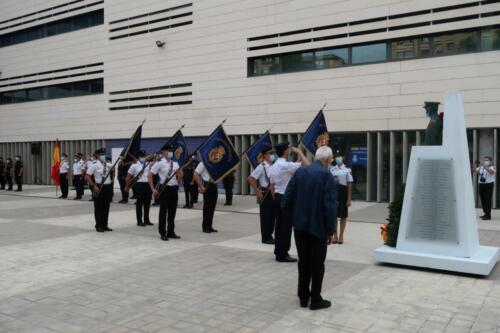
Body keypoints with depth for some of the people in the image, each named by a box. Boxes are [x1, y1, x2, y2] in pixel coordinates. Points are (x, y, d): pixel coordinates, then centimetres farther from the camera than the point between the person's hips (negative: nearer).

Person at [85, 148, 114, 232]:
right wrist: (93, 186, -17)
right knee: (98, 208, 3)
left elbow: (113, 172, 28)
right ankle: (99, 226, 12)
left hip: (108, 187, 6)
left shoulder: (108, 164, 11)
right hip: (99, 188, -6)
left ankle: (105, 225, 22)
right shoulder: (94, 164, -7)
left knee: (106, 207, 12)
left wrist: (113, 170, 5)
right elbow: (87, 177, -11)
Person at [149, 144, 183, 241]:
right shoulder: (160, 163, -6)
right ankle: (163, 233, 11)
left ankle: (171, 232, 22)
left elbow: (180, 174, 26)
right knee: (163, 212, 1)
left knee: (172, 212, 11)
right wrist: (153, 189, -11)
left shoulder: (175, 163, 10)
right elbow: (150, 176, -7)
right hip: (165, 188, -5)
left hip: (174, 188, 5)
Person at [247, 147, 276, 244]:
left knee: (272, 215, 12)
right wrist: (257, 191, -17)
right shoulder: (262, 167, -12)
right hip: (265, 194, -7)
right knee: (265, 216, 0)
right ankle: (265, 238, 10)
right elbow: (250, 179, -16)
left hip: (273, 193, 7)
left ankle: (269, 236, 24)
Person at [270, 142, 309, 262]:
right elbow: (307, 165, -24)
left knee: (279, 225, 13)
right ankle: (283, 254, 3)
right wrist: (299, 152, -12)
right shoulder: (286, 165, -18)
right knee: (286, 227, -2)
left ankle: (278, 252, 19)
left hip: (278, 197, 9)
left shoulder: (274, 166, 11)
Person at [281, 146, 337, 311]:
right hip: (318, 226, -4)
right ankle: (316, 300, 16)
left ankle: (303, 297, 25)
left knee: (303, 261, 16)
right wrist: (331, 231, -9)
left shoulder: (299, 172, 0)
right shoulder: (327, 176, -13)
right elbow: (330, 206, -17)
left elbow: (287, 199, -2)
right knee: (317, 264, 9)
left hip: (300, 225, 4)